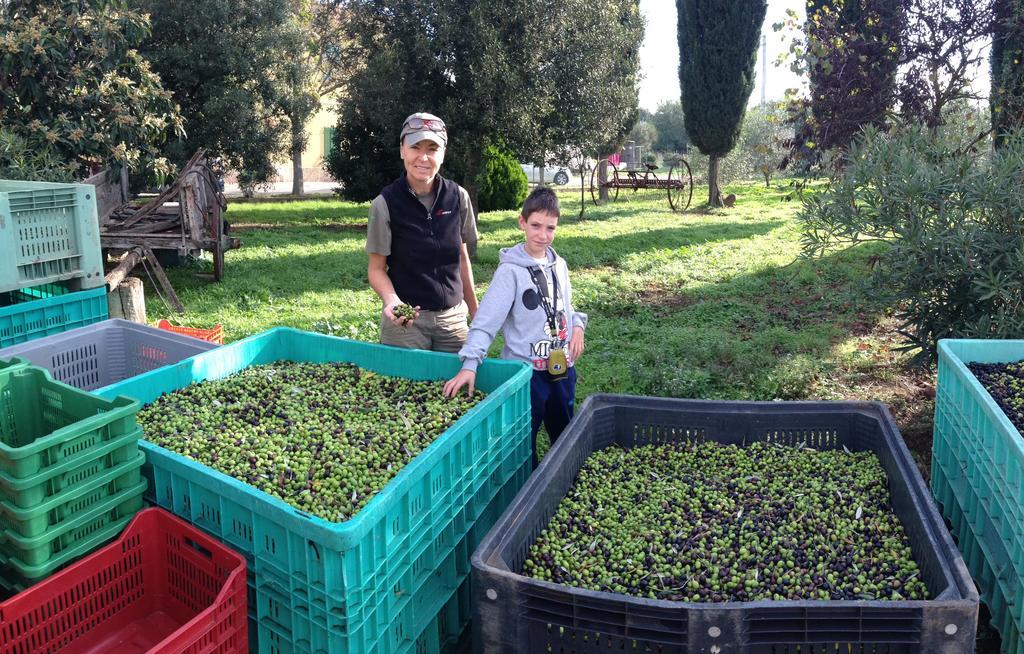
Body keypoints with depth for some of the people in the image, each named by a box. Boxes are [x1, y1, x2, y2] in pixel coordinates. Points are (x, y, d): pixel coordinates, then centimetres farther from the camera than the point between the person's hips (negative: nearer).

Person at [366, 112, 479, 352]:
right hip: (405, 319, -3)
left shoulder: (458, 197, -2)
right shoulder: (385, 203, -10)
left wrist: (474, 310, 12)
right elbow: (376, 268, -5)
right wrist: (391, 300, -25)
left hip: (453, 318, 3)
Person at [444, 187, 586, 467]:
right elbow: (486, 320, -19)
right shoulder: (511, 270, -13)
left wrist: (577, 326, -2)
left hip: (562, 368, 6)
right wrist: (470, 363, -29)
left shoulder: (559, 265, 5)